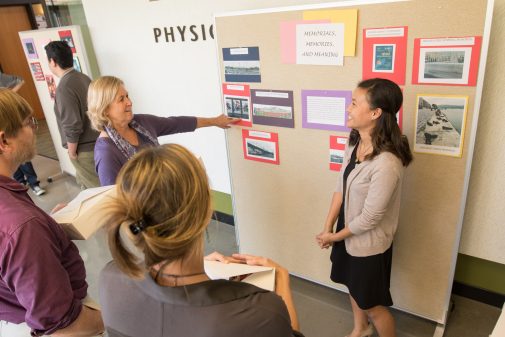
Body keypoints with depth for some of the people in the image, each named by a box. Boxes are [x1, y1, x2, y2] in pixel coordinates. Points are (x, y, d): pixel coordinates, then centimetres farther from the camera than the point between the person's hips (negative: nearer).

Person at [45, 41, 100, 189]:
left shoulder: (64, 88, -23)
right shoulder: (83, 77, 3)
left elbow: (72, 126, -25)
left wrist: (72, 152, -11)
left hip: (84, 148, -9)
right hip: (96, 140, 9)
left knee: (95, 187, 5)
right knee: (84, 181, 24)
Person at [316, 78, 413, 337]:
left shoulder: (386, 164, -33)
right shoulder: (354, 144, -6)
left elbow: (370, 218, -25)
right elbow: (341, 188, 0)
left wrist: (335, 237, -11)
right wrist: (327, 228, -5)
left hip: (369, 243, -8)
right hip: (348, 233, 8)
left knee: (372, 303, 14)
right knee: (354, 287, 30)